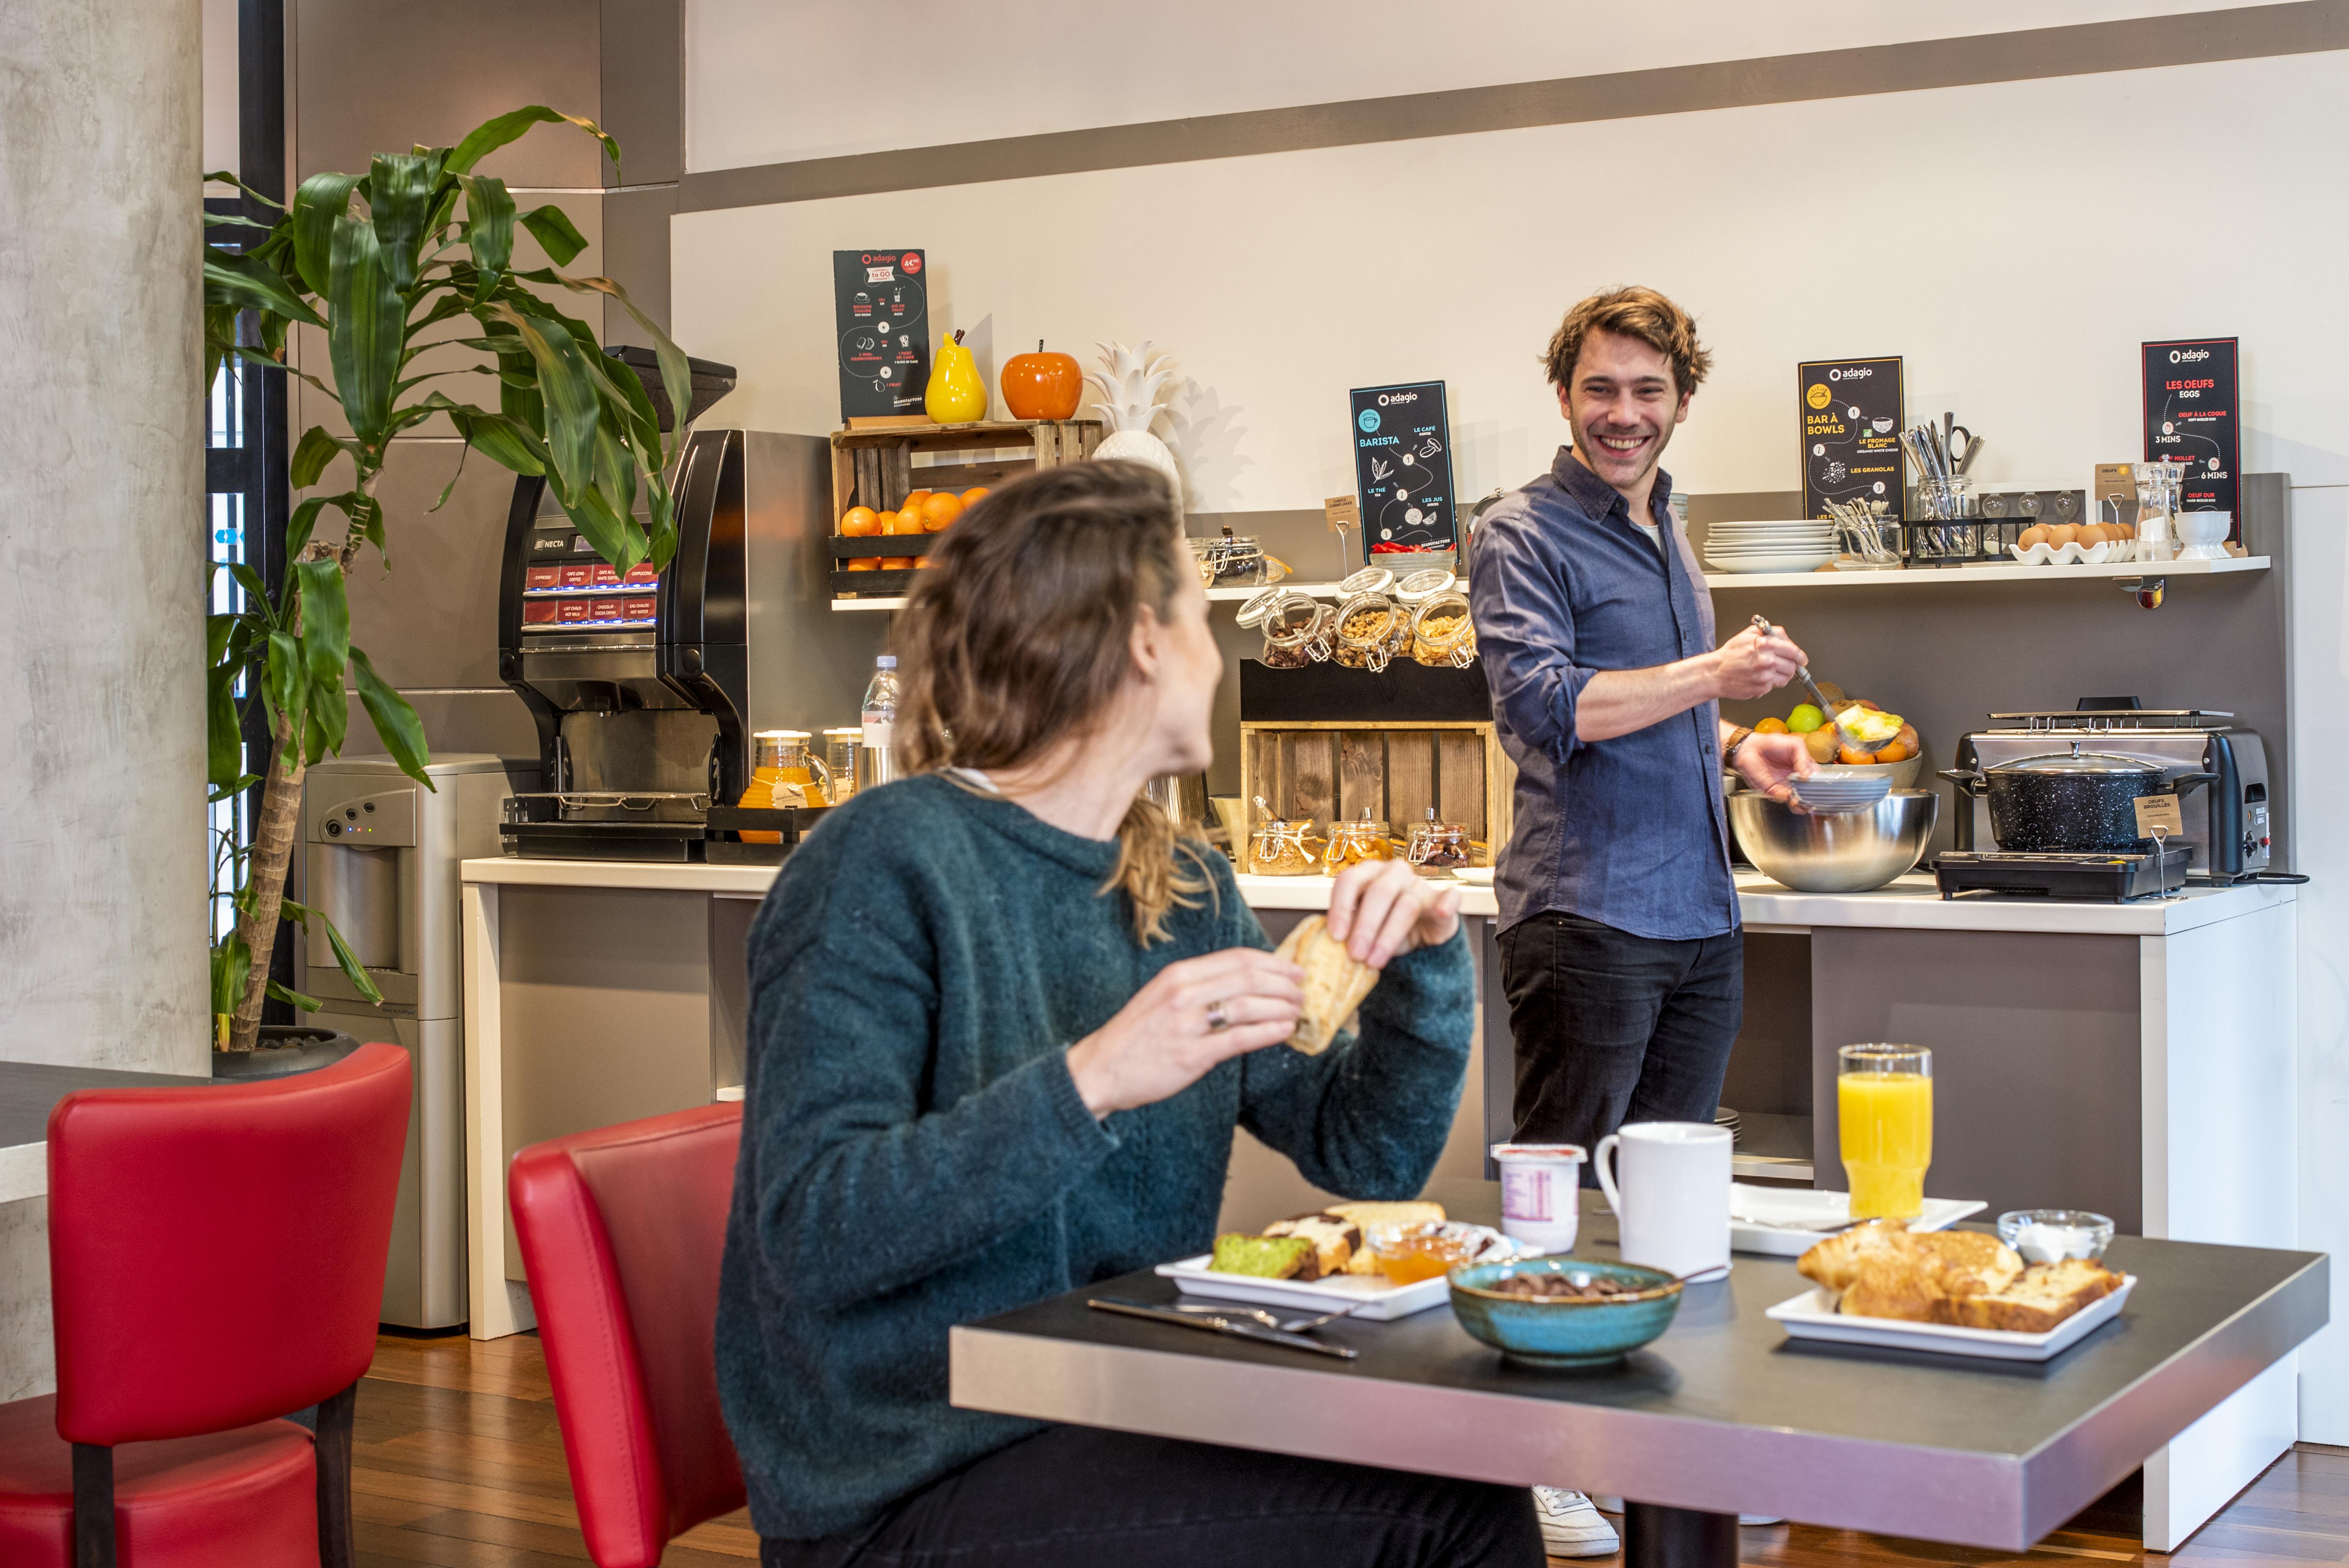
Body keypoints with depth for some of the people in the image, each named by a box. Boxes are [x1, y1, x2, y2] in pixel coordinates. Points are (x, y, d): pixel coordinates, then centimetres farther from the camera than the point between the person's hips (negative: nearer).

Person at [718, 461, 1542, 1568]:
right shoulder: (891, 861, -13)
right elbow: (810, 1234, -21)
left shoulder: (1185, 891, 10)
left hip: (1123, 1432, 7)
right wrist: (1089, 1082, -31)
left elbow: (1361, 1154, 12)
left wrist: (1425, 960, -5)